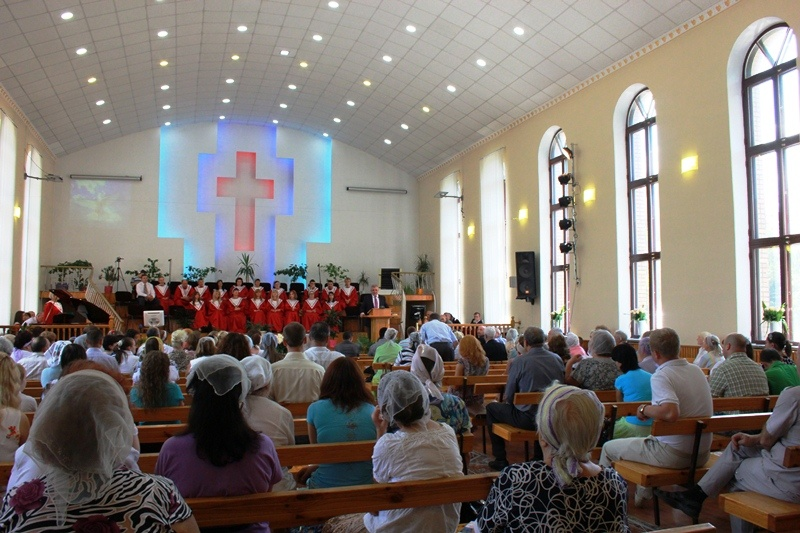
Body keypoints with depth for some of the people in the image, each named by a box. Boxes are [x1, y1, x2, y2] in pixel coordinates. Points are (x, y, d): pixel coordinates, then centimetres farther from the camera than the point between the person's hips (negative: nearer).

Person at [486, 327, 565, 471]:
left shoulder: (519, 361, -13)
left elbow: (508, 397, -7)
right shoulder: (557, 359, 1)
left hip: (527, 418, -5)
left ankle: (500, 460, 20)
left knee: (491, 408, 17)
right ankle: (539, 457, 43)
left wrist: (506, 398, 16)